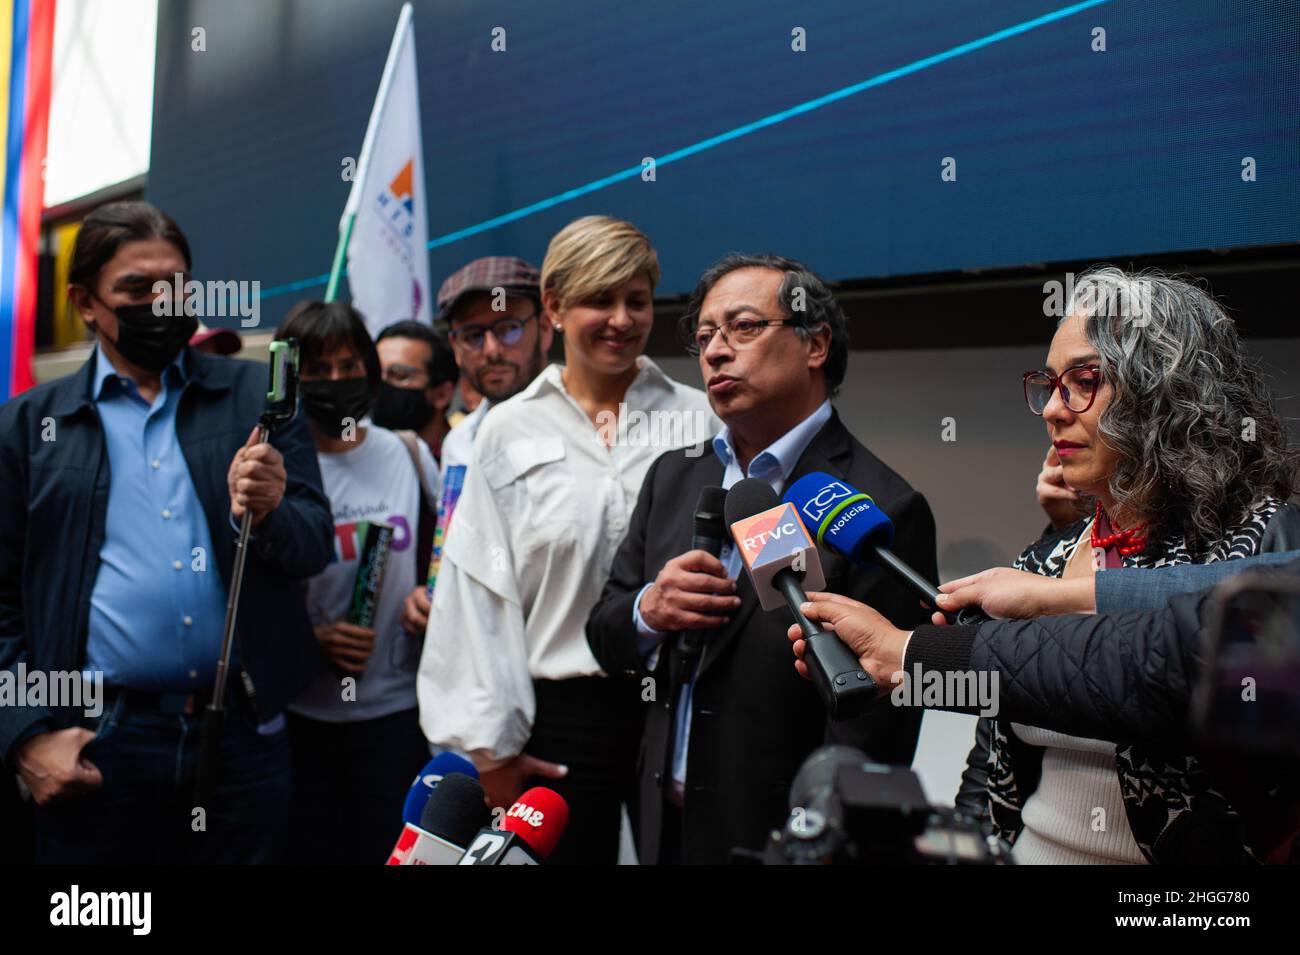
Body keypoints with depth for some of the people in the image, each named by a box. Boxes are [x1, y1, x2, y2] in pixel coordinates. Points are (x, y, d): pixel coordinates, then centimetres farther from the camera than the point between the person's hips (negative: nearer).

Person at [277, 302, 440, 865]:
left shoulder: (408, 454, 3)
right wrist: (313, 638, -13)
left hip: (395, 704, 1)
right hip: (299, 709, -1)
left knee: (385, 847, 7)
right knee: (308, 847, 9)